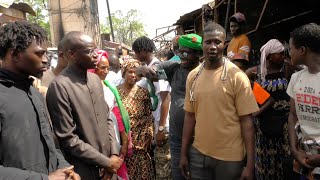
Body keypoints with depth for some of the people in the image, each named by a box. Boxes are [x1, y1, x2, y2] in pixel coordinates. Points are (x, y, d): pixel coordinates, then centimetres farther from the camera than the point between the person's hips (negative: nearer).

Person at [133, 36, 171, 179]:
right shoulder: (150, 68, 10)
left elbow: (165, 99, -21)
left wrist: (161, 128, -20)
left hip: (164, 125, -9)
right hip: (157, 122, 9)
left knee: (163, 163, 4)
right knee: (161, 161, 20)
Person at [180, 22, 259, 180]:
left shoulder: (237, 77, -10)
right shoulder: (193, 76, 0)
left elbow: (246, 121, -10)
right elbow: (189, 116, 5)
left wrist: (250, 164, -12)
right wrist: (184, 153, 6)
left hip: (229, 157, -3)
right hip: (198, 153, 3)